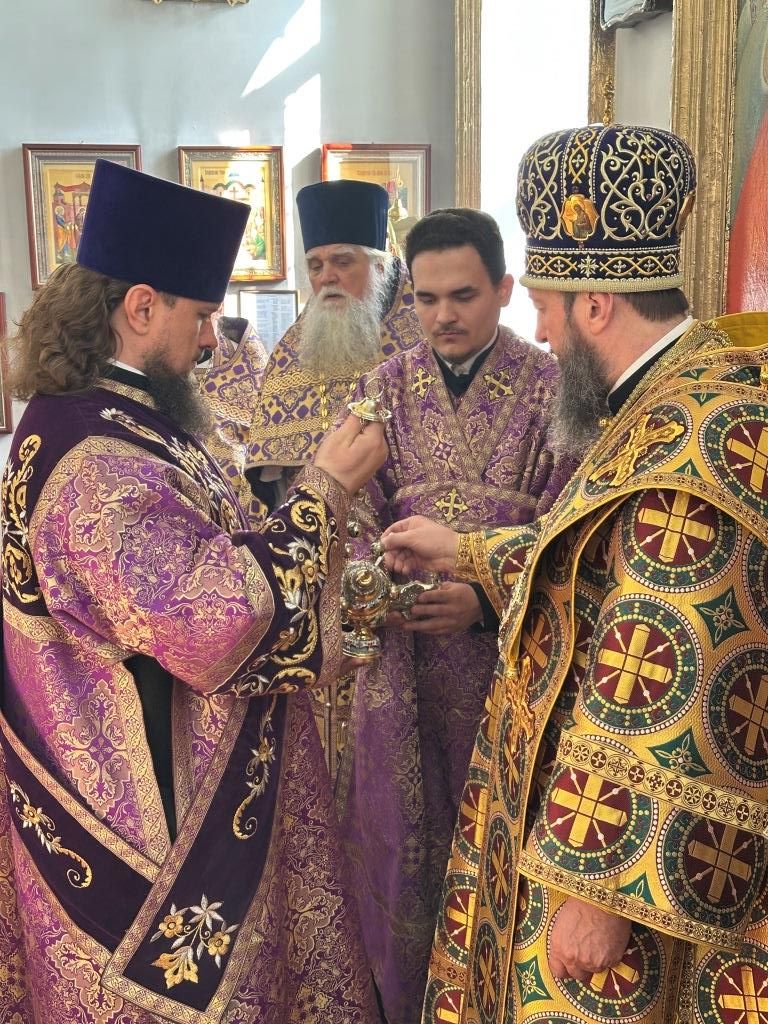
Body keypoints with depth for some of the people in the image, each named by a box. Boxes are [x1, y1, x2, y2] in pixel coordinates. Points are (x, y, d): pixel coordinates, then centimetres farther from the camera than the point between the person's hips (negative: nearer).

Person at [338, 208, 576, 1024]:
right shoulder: (385, 388, 3)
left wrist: (484, 601, -22)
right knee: (398, 827, 12)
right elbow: (361, 519, -1)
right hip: (399, 652, 2)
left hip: (506, 651, -2)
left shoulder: (551, 391, -6)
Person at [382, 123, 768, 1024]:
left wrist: (606, 894, -22)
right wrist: (467, 554, 23)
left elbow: (668, 707, -28)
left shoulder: (696, 436, -26)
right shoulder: (677, 398, 7)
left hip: (641, 853, -9)